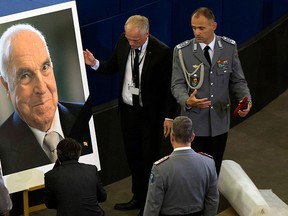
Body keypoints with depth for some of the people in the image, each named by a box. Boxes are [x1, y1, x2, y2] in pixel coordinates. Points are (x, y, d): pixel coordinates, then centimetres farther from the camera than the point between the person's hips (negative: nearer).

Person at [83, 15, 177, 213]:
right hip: (128, 109, 5)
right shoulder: (123, 41, -7)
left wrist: (169, 116, -13)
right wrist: (95, 63, -13)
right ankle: (139, 198, 35)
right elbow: (113, 66, 7)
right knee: (133, 156, 17)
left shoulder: (162, 52, -22)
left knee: (150, 159, 8)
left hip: (150, 113, -5)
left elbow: (170, 86, -15)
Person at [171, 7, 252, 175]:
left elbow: (237, 80, 4)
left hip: (220, 121, 2)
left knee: (214, 170, 11)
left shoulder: (229, 47, -2)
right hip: (194, 122, -2)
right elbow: (177, 84, -7)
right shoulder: (182, 51, -8)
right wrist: (187, 101, -28)